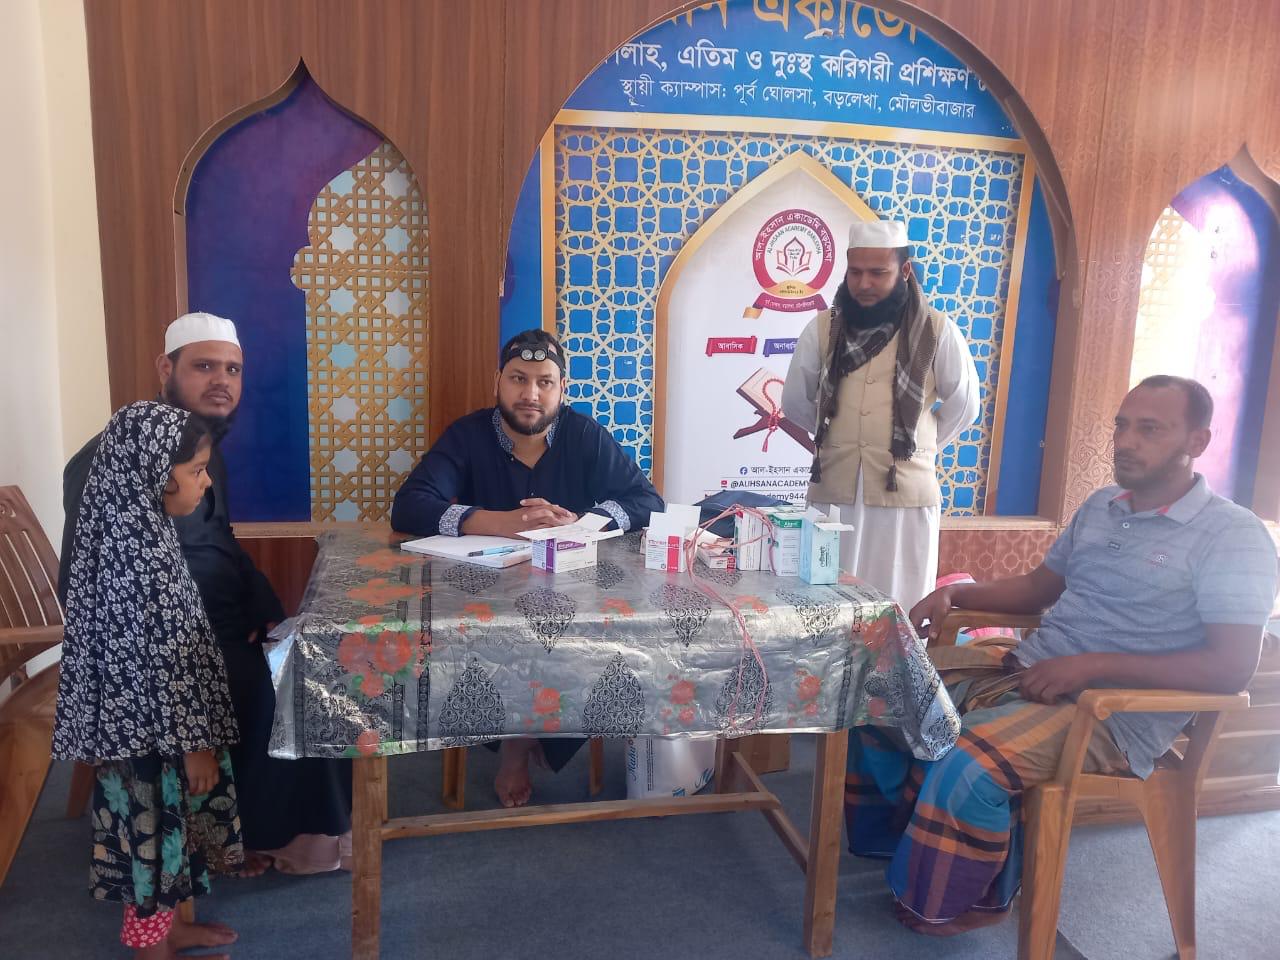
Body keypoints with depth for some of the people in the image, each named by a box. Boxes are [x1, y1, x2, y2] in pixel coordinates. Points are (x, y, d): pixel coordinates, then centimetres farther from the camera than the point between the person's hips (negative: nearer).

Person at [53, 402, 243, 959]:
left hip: (137, 719, 9)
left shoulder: (129, 529, 3)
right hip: (152, 729, -9)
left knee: (160, 829, 22)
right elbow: (162, 660, -25)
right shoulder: (143, 549, -27)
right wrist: (195, 743, -18)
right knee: (154, 830, 8)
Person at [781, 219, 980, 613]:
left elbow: (963, 407, 9)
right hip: (834, 491, 2)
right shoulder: (822, 328, 4)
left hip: (905, 492, -1)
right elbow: (795, 403, 14)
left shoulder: (936, 331, -1)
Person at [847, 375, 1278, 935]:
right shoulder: (1099, 506, 13)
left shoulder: (1233, 536, -9)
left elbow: (1232, 667, -18)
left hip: (1117, 708, -7)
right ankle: (902, 839, 17)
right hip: (1027, 667, 8)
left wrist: (1092, 664, -25)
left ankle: (971, 896, 0)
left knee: (967, 767, -31)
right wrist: (953, 594, 7)